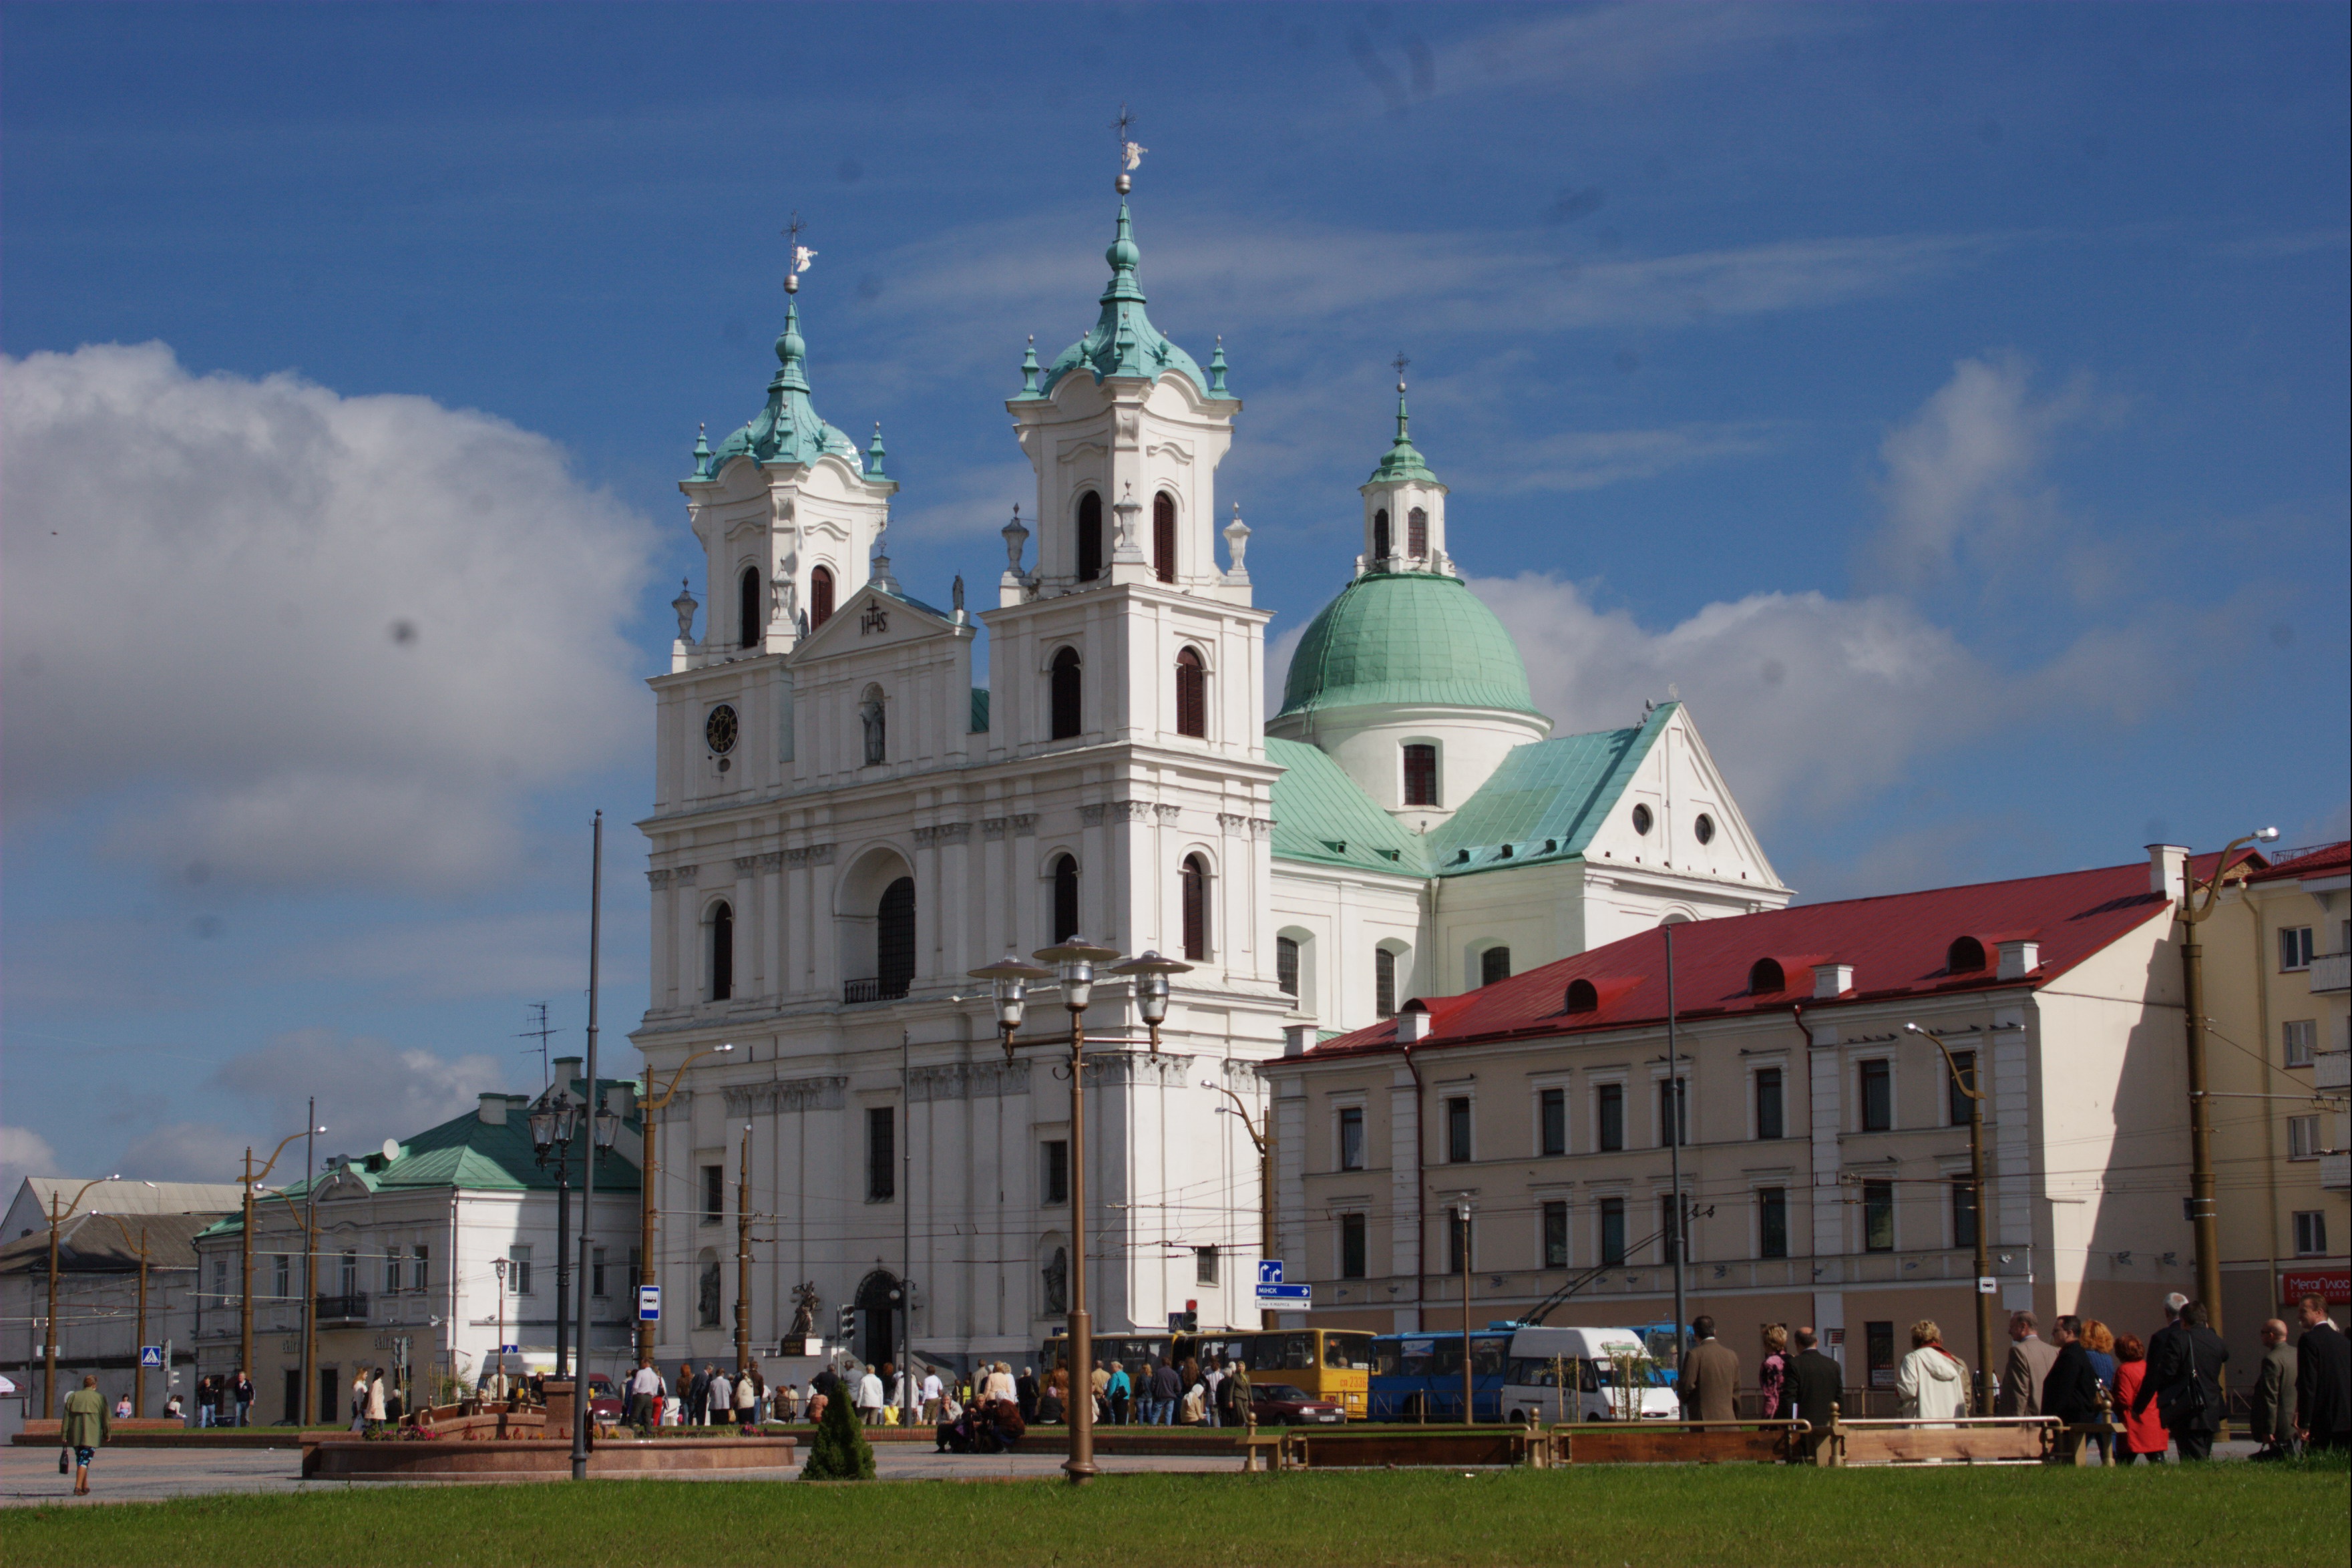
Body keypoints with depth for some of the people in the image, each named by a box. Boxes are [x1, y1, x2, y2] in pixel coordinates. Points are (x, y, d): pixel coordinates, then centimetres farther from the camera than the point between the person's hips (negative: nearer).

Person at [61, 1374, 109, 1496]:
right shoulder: (100, 1398, -1)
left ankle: (85, 1487, 23)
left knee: (80, 1460, 17)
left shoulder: (73, 1396, 8)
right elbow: (105, 1419, 1)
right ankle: (78, 1487, -16)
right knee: (84, 1461, -4)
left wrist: (63, 1435, 6)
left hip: (75, 1435, 4)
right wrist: (106, 1435, 11)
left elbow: (66, 1417, 5)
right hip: (91, 1436, -4)